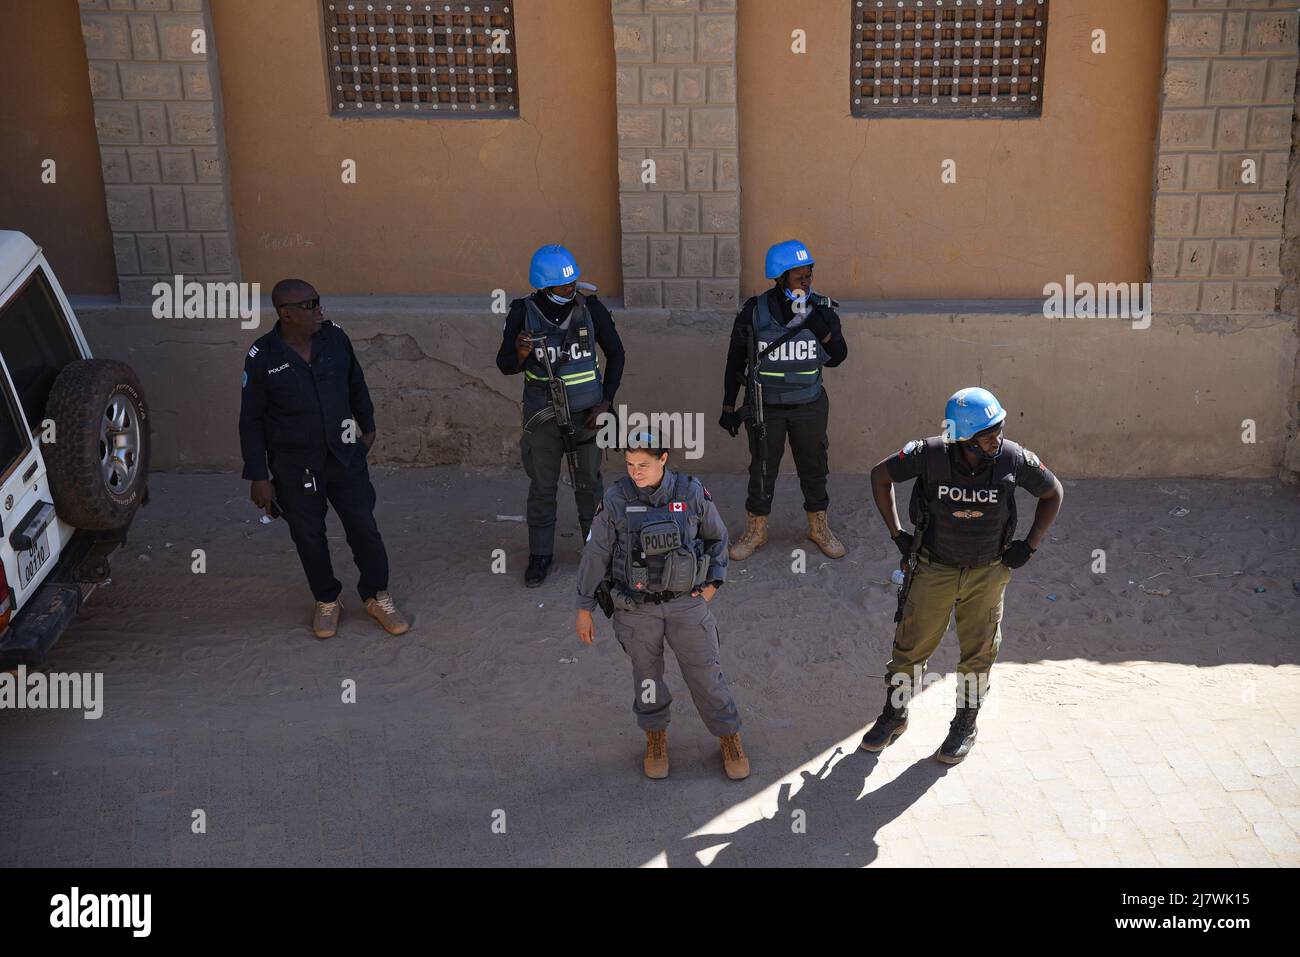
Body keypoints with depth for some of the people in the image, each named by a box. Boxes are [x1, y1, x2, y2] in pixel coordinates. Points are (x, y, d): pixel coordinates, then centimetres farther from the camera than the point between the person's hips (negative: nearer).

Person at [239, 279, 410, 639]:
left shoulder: (335, 338, -8)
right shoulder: (263, 357, -15)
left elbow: (356, 384, 11)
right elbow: (251, 421, -8)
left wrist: (367, 426, 19)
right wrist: (258, 477, -8)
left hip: (346, 456, 2)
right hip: (295, 467, -2)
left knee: (364, 528, 7)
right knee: (309, 537, 12)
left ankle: (377, 597, 25)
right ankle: (327, 601, 32)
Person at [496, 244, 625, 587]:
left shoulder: (590, 309, -9)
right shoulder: (523, 313, -11)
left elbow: (615, 353, 3)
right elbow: (504, 365, -5)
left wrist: (606, 401, -3)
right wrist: (519, 354, -29)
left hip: (585, 412, 0)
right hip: (541, 414, 0)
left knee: (589, 483, 9)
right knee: (542, 487, 7)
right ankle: (540, 555, 19)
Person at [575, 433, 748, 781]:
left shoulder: (691, 492, -12)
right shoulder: (616, 500, -13)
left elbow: (716, 536, 6)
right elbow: (595, 555, -5)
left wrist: (713, 585, -3)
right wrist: (584, 610, 0)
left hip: (686, 602, 0)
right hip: (637, 605, 0)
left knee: (705, 674, 7)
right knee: (647, 673, 15)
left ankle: (729, 739, 29)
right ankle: (656, 738, 39)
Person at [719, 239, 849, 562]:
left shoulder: (820, 310, -6)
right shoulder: (755, 312, -11)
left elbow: (837, 357, -1)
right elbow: (735, 361, -2)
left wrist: (822, 330, -21)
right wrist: (728, 407, 1)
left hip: (809, 405, 2)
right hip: (765, 405, -2)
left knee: (813, 467, 14)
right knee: (762, 469, 9)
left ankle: (819, 528, 33)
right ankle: (756, 532, 26)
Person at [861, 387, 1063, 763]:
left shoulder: (1014, 460, -18)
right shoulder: (930, 455, -22)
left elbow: (1053, 493, 2)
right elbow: (880, 476, -4)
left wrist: (1030, 544, -3)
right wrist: (897, 534, -5)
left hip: (988, 573, 1)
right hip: (934, 569, -1)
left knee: (978, 654, 11)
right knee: (910, 646, 9)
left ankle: (965, 725, 32)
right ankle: (894, 716, 31)